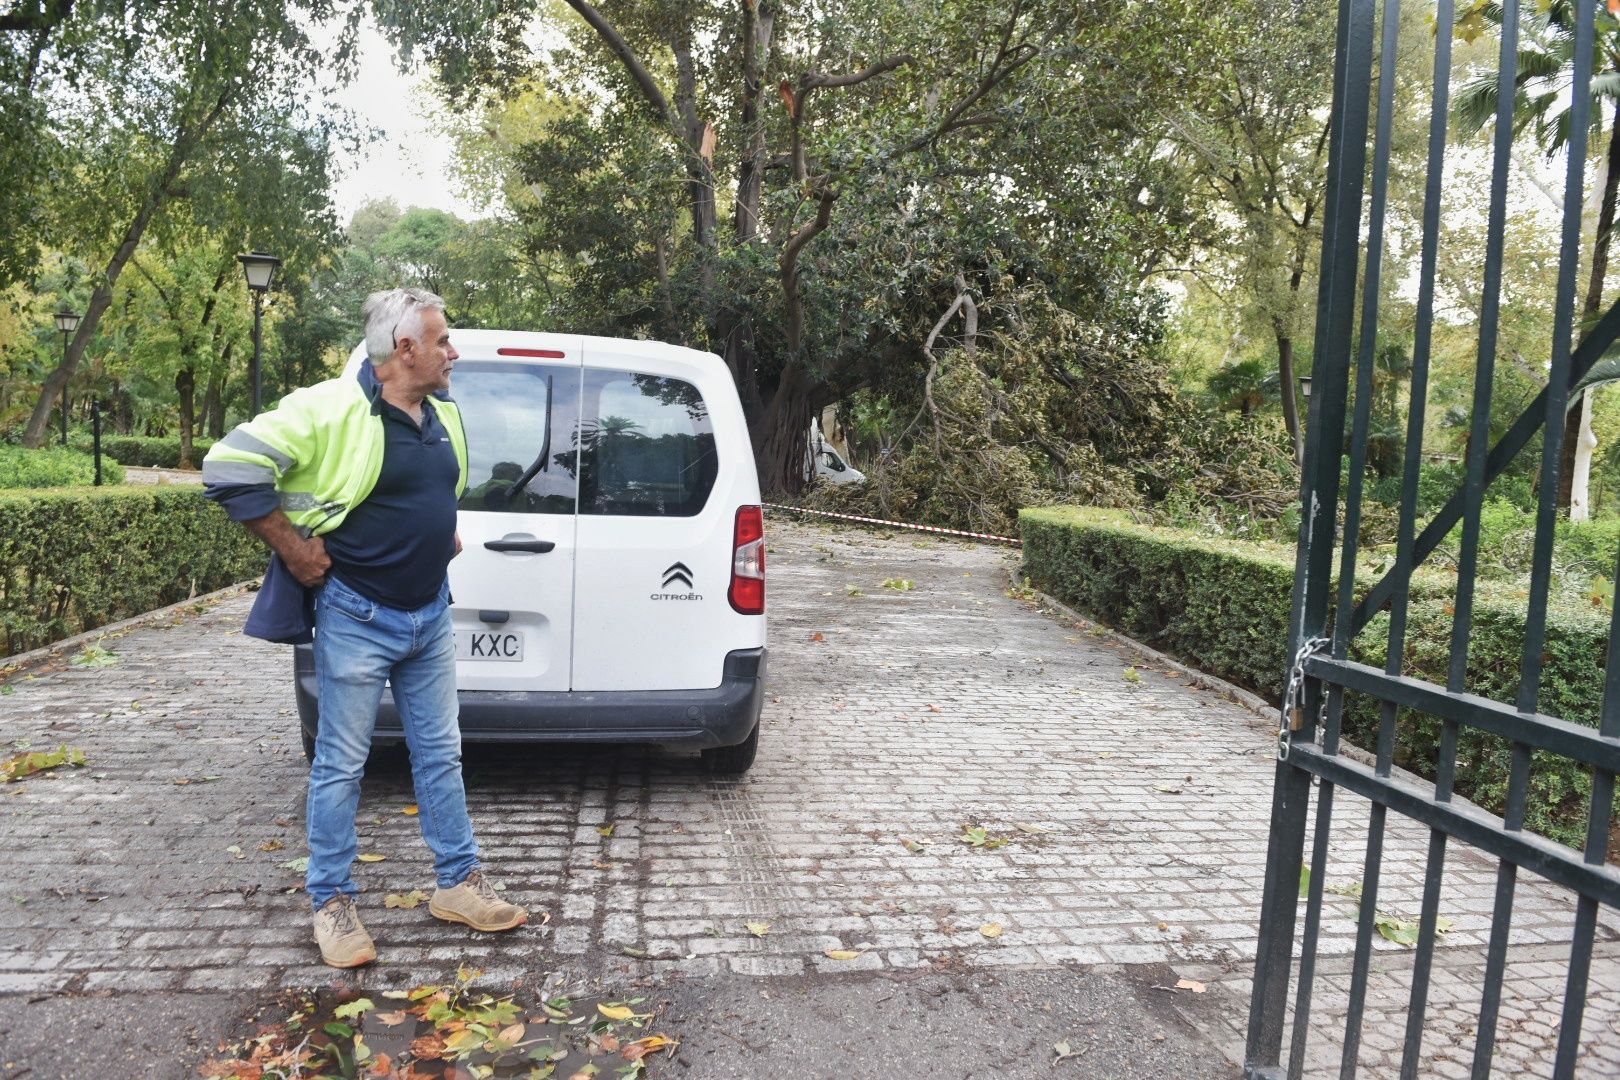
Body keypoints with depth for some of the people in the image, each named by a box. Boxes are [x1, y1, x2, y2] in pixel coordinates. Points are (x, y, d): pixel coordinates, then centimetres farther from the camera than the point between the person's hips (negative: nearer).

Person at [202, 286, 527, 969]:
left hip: (430, 617, 7)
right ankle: (331, 904, 21)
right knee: (341, 765, 5)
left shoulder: (444, 416, 7)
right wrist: (293, 548, -16)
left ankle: (460, 884, 25)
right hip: (357, 621, -7)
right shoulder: (332, 409, -17)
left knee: (440, 754, 13)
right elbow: (230, 467, -19)